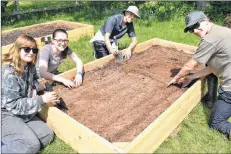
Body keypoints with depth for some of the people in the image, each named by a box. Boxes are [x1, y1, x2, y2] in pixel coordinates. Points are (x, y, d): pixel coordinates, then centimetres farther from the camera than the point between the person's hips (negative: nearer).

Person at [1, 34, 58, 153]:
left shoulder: (29, 66, -1)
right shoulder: (9, 73, -25)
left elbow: (36, 78, 22)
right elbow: (14, 105, -26)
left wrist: (34, 89, -1)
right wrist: (41, 99, -28)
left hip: (24, 113, 8)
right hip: (6, 114, -8)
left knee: (48, 135, -1)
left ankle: (9, 141, 6)